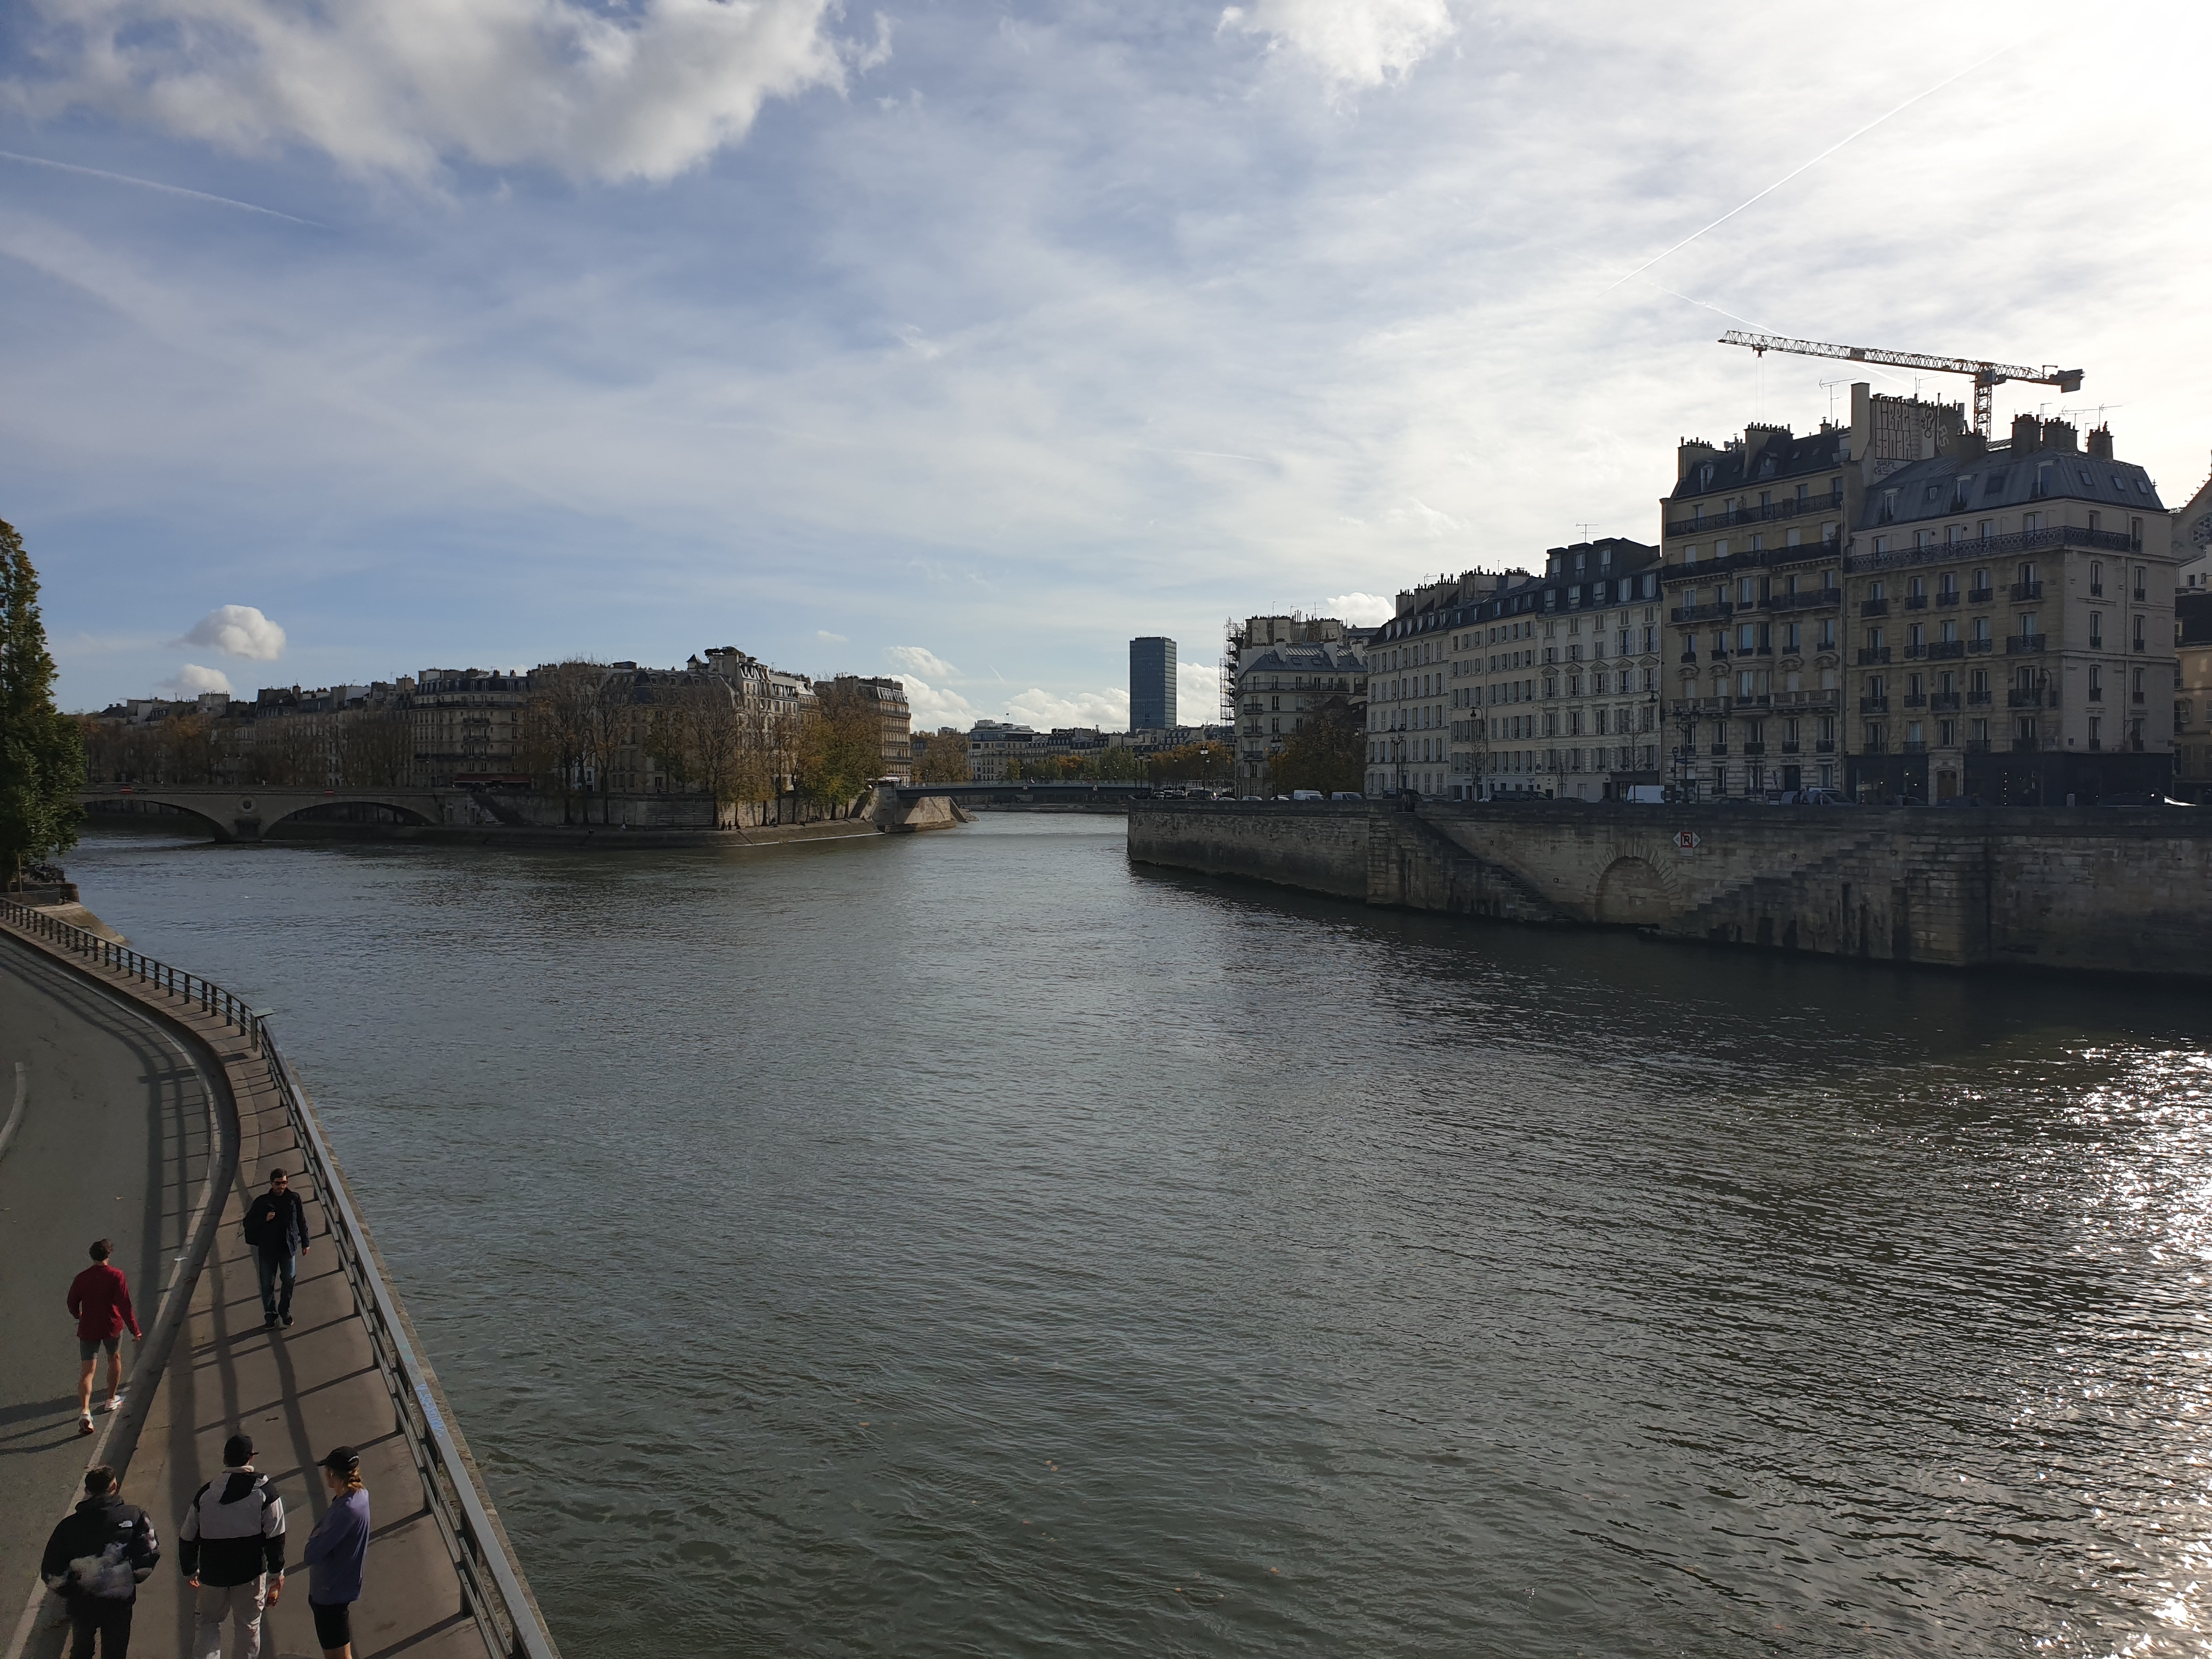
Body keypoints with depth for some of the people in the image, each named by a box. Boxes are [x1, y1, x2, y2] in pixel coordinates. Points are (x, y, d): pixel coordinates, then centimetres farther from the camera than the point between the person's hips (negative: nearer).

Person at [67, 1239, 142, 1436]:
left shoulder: (81, 1278, -5)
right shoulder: (116, 1276, -14)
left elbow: (72, 1304, 8)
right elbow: (125, 1305, -16)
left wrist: (79, 1316, 31)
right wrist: (135, 1330, -9)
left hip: (88, 1329, 1)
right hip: (112, 1327, -1)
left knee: (87, 1371, 3)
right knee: (115, 1358, 24)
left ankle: (84, 1410, -16)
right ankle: (111, 1400, 35)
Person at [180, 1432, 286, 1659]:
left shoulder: (205, 1494, -5)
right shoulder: (265, 1491, -12)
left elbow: (187, 1538, 3)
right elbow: (275, 1538, -10)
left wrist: (190, 1571, 20)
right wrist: (277, 1574, 2)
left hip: (213, 1574, 1)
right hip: (251, 1574, -1)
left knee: (209, 1623, 20)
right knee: (249, 1626, 15)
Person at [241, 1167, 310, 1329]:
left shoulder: (294, 1199, -2)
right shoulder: (262, 1202, -4)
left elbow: (302, 1222, 5)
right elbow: (248, 1223, 0)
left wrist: (305, 1243, 7)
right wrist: (265, 1219, -18)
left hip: (288, 1247, 0)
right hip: (267, 1249, 0)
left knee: (289, 1281, 8)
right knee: (267, 1284, 5)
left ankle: (285, 1311, 26)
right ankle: (270, 1314, 19)